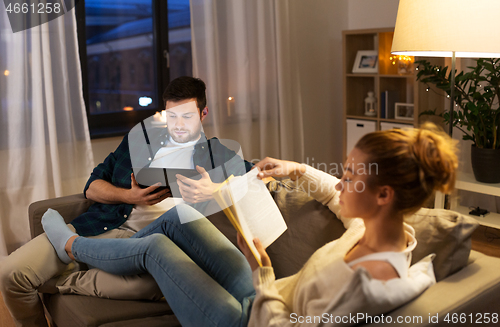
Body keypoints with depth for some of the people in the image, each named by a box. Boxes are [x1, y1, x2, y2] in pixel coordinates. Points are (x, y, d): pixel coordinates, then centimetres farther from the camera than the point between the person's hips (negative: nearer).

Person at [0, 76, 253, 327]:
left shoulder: (216, 151, 13)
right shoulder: (141, 136, 20)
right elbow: (92, 187, 16)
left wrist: (213, 191, -16)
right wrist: (129, 196, -5)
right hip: (103, 225, 3)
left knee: (157, 283, -39)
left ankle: (63, 283, -12)